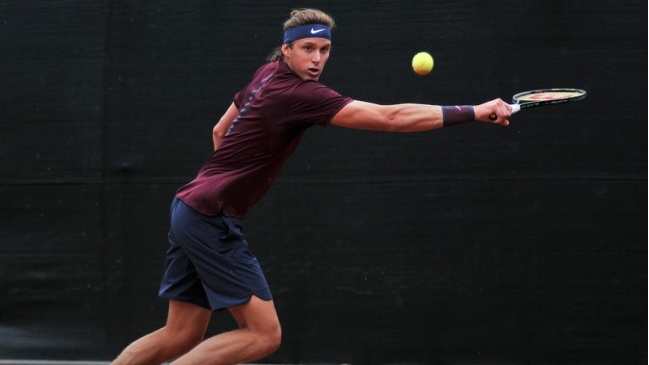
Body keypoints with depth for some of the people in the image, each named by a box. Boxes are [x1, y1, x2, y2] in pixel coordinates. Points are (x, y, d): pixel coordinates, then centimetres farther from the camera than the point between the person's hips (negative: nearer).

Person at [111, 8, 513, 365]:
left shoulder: (267, 75, 10)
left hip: (191, 208, 10)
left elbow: (221, 131, 24)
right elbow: (391, 117, -24)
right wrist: (475, 112, -23)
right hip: (212, 219, -10)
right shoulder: (301, 94, -18)